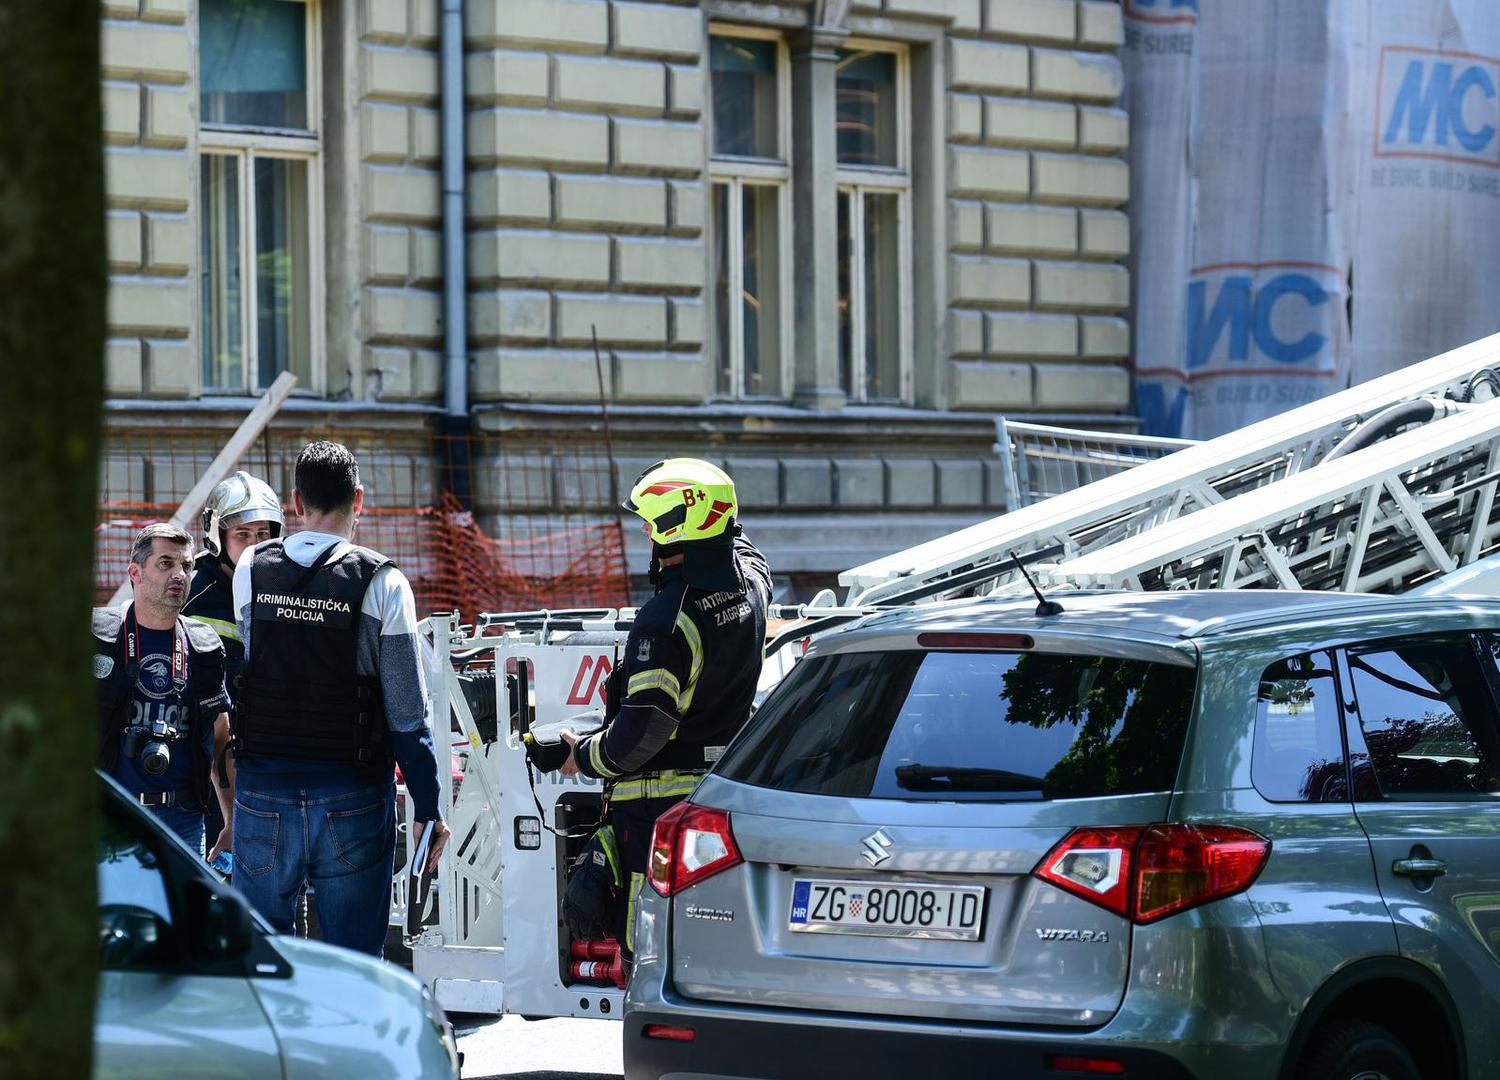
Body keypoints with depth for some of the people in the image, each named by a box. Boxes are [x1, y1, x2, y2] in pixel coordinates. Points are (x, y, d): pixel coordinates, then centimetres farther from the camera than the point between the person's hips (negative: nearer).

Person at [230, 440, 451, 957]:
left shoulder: (251, 570, 1)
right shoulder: (381, 583, -7)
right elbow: (407, 712, -7)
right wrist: (428, 808, -1)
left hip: (264, 795, 2)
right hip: (353, 798, -2)